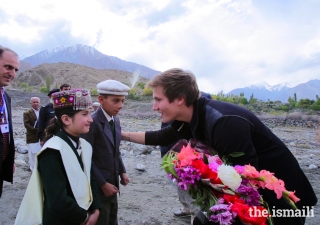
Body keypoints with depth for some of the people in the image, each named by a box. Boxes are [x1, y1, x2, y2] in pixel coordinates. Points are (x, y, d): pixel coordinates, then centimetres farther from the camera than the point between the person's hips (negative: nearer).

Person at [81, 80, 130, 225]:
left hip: (112, 183, 8)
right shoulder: (92, 122, -20)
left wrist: (122, 171, 7)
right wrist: (103, 184, -17)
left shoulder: (116, 121, 5)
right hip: (98, 187, -7)